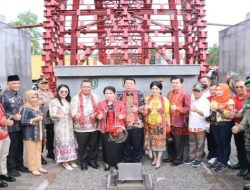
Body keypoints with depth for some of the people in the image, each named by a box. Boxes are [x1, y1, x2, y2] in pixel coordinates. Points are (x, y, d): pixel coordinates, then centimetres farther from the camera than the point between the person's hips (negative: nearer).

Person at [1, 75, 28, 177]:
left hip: (20, 125, 7)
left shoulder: (19, 94, 8)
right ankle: (11, 169, 17)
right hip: (10, 127, -7)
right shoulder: (4, 95, -15)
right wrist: (12, 117, -20)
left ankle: (19, 165, 32)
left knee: (20, 146, 17)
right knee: (11, 148, 2)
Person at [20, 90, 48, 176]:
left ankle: (38, 166, 24)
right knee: (31, 151, 1)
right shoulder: (26, 109, -13)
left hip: (38, 133, 7)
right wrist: (34, 119, -19)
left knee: (38, 150, 13)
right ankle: (33, 168, 12)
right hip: (30, 134, -7)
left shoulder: (37, 107, 10)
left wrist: (40, 118, 4)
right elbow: (22, 122, -18)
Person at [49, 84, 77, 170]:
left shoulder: (69, 101, 15)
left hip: (69, 125, 6)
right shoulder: (54, 101, -5)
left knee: (70, 141, 8)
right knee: (62, 142, -5)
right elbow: (52, 114, -16)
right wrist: (58, 115, -35)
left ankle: (70, 160, 18)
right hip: (60, 125, -6)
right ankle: (64, 162, 4)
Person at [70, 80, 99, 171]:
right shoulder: (76, 98, -1)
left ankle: (92, 160, 27)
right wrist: (76, 115, -32)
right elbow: (73, 112, -10)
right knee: (82, 146, 5)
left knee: (94, 145, 9)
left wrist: (95, 114, -9)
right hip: (81, 127, -3)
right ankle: (83, 162, 22)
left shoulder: (95, 97, 12)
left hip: (94, 126, 3)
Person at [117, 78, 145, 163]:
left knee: (137, 144, 5)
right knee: (125, 144, 7)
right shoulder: (120, 95, 7)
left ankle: (137, 161, 19)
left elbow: (144, 107, 4)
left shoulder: (140, 94, 4)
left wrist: (137, 109, -14)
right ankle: (126, 161, 22)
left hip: (137, 124, -1)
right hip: (124, 124, 1)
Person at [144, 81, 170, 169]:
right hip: (150, 124, 3)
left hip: (161, 124, -3)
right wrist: (146, 109, -15)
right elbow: (145, 113, 7)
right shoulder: (147, 99, 3)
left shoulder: (164, 100, -5)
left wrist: (169, 125, -4)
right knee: (152, 141, 10)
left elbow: (167, 113, -3)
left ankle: (159, 160, 10)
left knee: (160, 142, 0)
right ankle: (155, 158, 26)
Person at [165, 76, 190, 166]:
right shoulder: (170, 93, 10)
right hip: (170, 122, 6)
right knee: (170, 141, 16)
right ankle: (171, 157, 32)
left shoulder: (185, 94, -10)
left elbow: (188, 108, -13)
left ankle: (179, 159, 20)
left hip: (180, 123, -6)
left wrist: (177, 108, -26)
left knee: (179, 143, 5)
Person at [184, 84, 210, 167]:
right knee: (192, 143, 16)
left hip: (201, 126, -5)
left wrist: (197, 110, -39)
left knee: (200, 144, 7)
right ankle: (192, 157, 28)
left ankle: (198, 158, 20)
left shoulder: (205, 101, -12)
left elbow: (207, 114, -25)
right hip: (191, 126, 5)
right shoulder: (191, 99, 5)